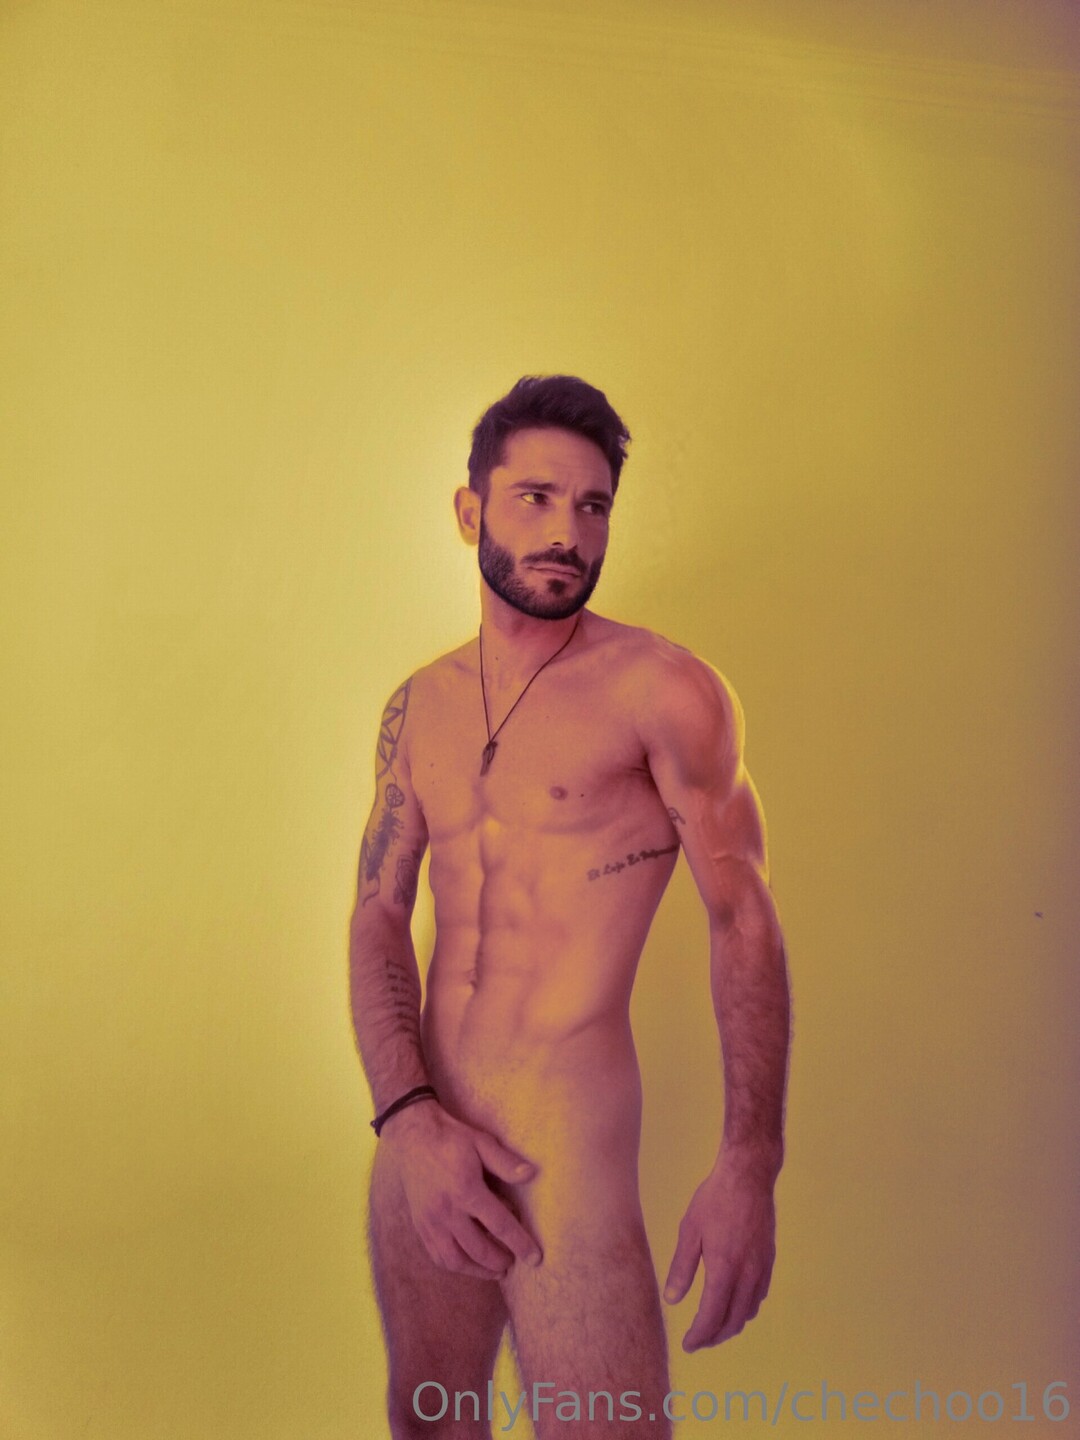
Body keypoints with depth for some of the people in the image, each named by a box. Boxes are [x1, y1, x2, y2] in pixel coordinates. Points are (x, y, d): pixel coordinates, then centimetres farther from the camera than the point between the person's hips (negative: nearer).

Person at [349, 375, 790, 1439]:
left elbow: (742, 920, -6)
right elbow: (378, 917, 4)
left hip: (566, 1148, -5)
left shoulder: (663, 690, -9)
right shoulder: (418, 707, 7)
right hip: (417, 1140, 6)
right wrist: (408, 1117, -9)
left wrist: (751, 1164, -11)